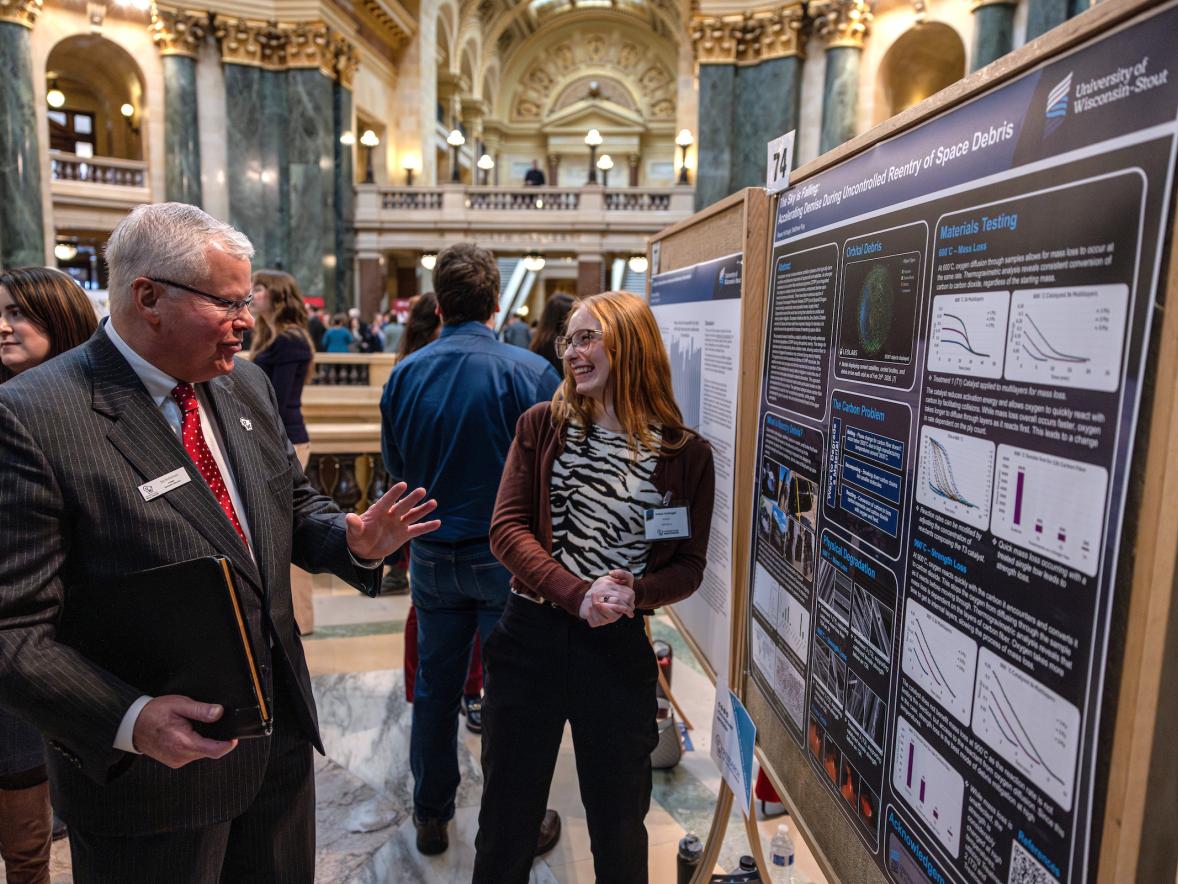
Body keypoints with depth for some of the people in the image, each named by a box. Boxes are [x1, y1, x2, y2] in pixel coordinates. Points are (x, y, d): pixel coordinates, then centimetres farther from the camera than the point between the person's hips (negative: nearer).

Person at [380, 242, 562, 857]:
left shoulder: (406, 373, -4)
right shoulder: (530, 372, -15)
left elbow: (395, 466, 7)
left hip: (433, 554, 4)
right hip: (508, 557, -3)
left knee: (435, 687, 18)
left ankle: (430, 816, 35)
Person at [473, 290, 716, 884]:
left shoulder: (686, 455, -3)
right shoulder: (543, 425, 0)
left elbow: (689, 566, 1)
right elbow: (506, 528, -7)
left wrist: (635, 594, -19)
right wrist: (577, 594, -20)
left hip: (619, 649, -1)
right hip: (529, 636, 1)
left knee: (620, 825, 18)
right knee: (507, 815, 17)